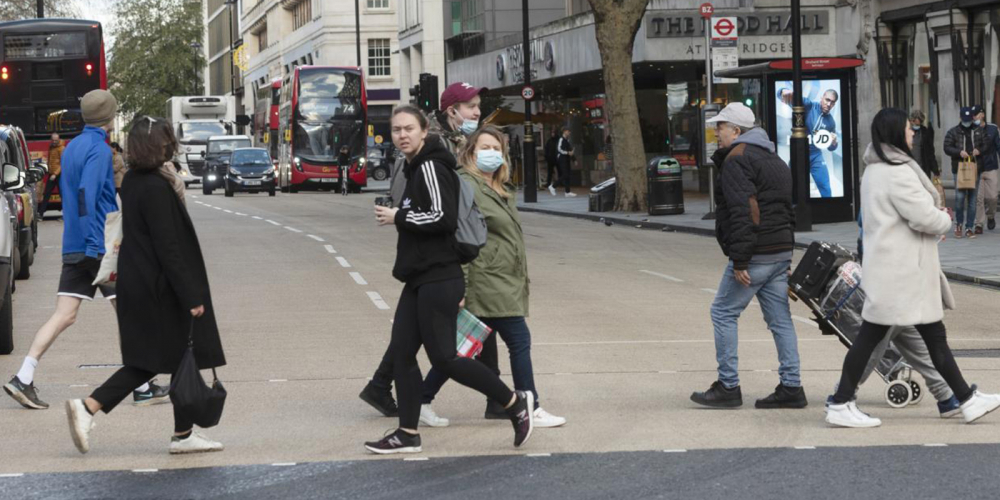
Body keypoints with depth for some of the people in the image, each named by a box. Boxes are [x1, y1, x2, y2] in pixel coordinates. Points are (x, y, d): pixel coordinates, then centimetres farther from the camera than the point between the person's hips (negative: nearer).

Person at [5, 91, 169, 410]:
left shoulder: (72, 148, 16)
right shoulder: (99, 149, -12)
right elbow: (86, 196, -23)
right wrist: (95, 245, -27)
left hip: (73, 249, 8)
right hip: (103, 247, -8)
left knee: (64, 317, 4)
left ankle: (23, 379, -7)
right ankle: (142, 387, 6)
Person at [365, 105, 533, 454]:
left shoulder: (431, 167, -12)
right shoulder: (415, 169, 18)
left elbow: (444, 218, -22)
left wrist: (398, 217, -13)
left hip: (438, 281, -10)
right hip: (420, 281, 10)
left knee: (443, 357, -9)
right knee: (401, 353, 5)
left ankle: (515, 403, 3)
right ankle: (408, 434, 9)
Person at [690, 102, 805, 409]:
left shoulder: (737, 160, -11)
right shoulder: (774, 160, 20)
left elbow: (742, 213, -21)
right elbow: (787, 210, 22)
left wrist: (740, 262, -21)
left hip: (755, 254, -9)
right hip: (781, 252, 9)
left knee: (723, 313, 1)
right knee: (780, 318, 9)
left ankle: (728, 387, 2)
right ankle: (791, 388, 8)